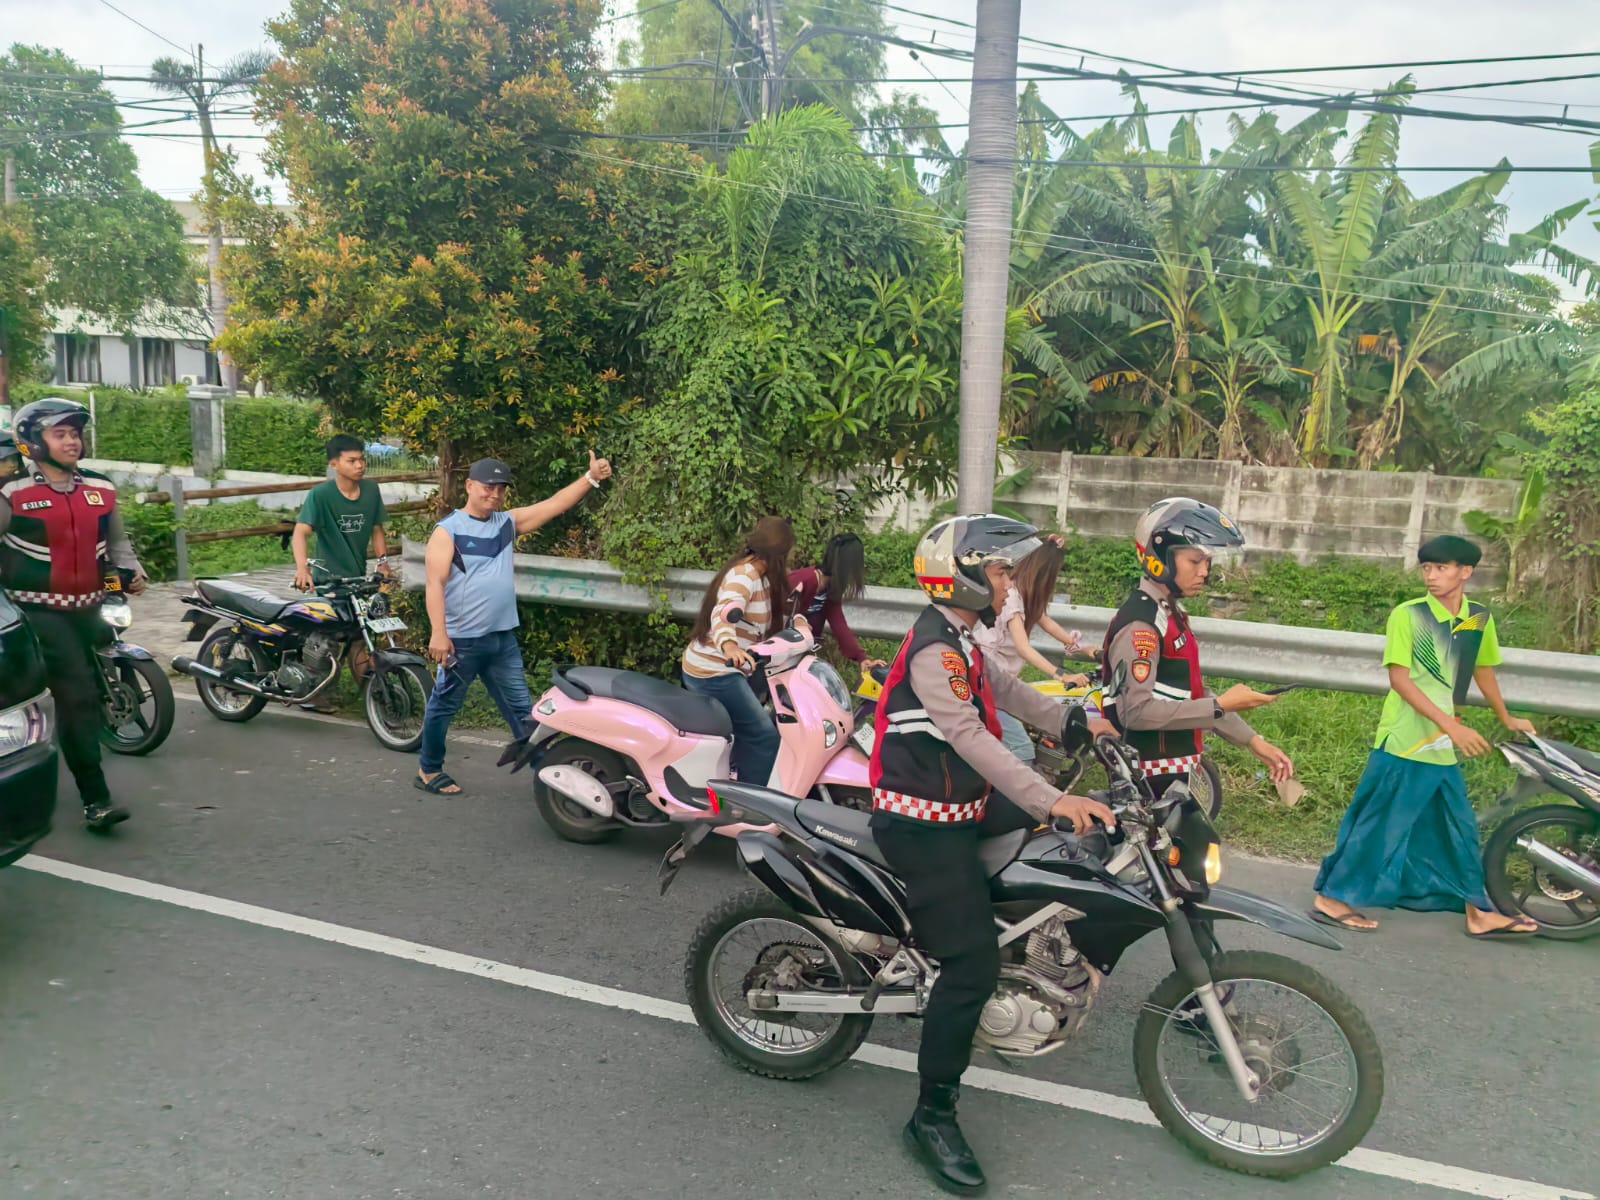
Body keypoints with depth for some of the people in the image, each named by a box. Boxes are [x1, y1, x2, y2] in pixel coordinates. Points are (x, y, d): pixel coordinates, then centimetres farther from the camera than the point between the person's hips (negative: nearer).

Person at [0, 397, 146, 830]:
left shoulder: (101, 488, 9)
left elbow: (116, 538, 20)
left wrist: (132, 570, 5)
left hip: (89, 607, 6)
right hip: (40, 610, -6)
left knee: (88, 696, 15)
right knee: (77, 696, -15)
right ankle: (95, 799, -12)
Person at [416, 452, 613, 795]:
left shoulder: (508, 522, 10)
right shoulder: (448, 530, -7)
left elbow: (555, 504, 6)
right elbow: (434, 583, -14)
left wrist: (590, 478, -6)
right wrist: (438, 633, -23)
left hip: (503, 638, 6)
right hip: (462, 639, -6)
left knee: (522, 708, 9)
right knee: (444, 706, 9)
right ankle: (428, 771, 25)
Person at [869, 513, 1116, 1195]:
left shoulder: (959, 638, 11)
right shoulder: (934, 650, -23)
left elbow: (1006, 690, 23)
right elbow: (971, 737, -32)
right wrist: (1052, 800, -36)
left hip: (961, 805, 10)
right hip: (925, 827, -10)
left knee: (1078, 825, 19)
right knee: (973, 964, -13)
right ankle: (932, 1117, 0)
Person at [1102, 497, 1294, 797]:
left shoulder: (1172, 614, 13)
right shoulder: (1140, 625, -20)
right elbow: (1137, 711, -28)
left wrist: (1252, 740, 14)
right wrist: (1221, 706, -24)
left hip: (1177, 771, 10)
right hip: (1154, 782, -10)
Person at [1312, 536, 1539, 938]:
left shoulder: (1480, 619, 6)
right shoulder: (1407, 615, -11)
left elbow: (1483, 672, 22)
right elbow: (1399, 679, -15)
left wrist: (1506, 719, 30)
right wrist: (1451, 725, -22)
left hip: (1443, 749, 6)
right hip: (1403, 743, -6)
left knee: (1459, 829, 14)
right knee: (1378, 825, -1)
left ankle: (1479, 912, 25)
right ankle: (1330, 898, 9)